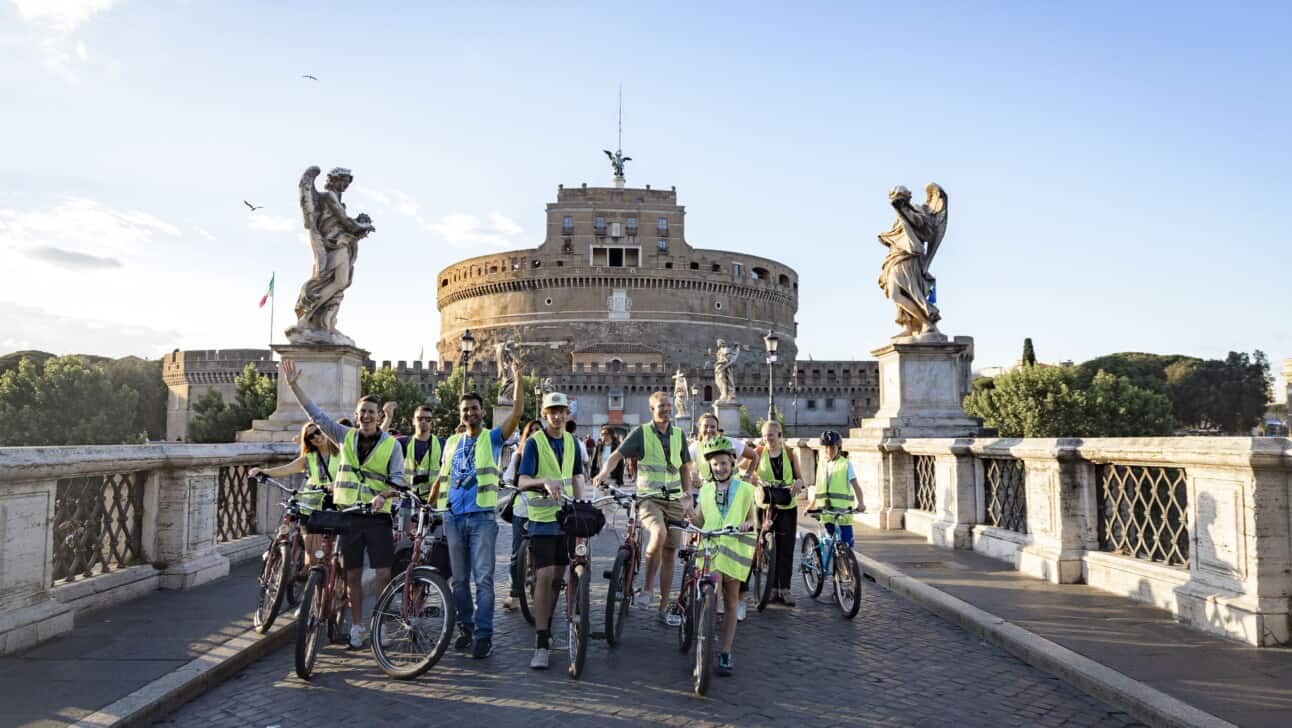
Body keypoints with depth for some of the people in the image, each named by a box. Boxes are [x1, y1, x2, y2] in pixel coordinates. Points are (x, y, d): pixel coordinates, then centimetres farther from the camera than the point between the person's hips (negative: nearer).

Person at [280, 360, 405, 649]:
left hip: (377, 515, -2)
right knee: (352, 574, 8)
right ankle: (357, 626, 18)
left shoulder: (391, 444, 2)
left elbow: (398, 479, -1)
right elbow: (316, 413, 4)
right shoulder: (346, 437, 7)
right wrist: (294, 385, -2)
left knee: (384, 573, -7)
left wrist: (383, 495, -21)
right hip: (347, 514, 2)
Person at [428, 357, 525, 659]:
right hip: (454, 518, 4)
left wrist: (518, 377, -18)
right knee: (459, 579, 10)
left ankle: (484, 635, -4)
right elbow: (441, 477, 23)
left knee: (483, 578, -7)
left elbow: (517, 412, -12)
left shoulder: (492, 438, 2)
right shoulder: (452, 443, 15)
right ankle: (466, 628, 22)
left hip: (482, 517, -4)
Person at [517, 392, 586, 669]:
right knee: (544, 577, -11)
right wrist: (545, 482, -36)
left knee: (557, 576, 11)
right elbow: (522, 481, -17)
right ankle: (541, 645, -10)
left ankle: (546, 628, 29)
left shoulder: (572, 442, 9)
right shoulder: (534, 442, -8)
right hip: (542, 519, -5)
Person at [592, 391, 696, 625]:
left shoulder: (679, 435, 11)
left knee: (670, 553, 5)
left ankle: (663, 608, 16)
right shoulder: (641, 432, -3)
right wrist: (605, 472, -31)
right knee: (659, 534, -33)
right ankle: (647, 588, -15)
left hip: (673, 500, 5)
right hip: (649, 498, -5)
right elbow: (617, 455, -12)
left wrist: (688, 494, 17)